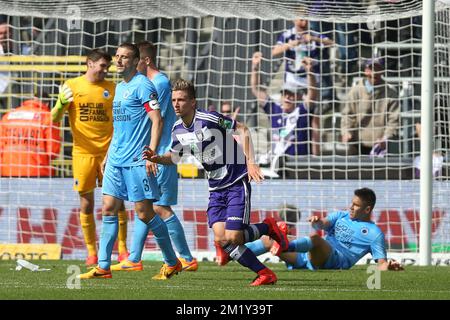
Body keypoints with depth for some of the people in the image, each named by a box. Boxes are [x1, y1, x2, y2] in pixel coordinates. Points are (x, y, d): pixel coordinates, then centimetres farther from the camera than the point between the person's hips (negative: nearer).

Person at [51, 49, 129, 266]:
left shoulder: (111, 88, 6)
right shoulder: (72, 86, 3)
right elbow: (55, 119, 2)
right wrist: (62, 104, -18)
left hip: (108, 151, 1)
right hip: (83, 152, -1)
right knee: (86, 202, 2)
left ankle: (122, 249, 3)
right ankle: (91, 252, 9)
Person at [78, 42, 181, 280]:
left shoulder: (142, 85, -9)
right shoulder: (119, 87, 17)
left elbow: (157, 121, -15)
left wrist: (152, 153, -22)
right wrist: (108, 155, 24)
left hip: (137, 161, -8)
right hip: (116, 160, 8)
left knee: (144, 213, -5)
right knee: (108, 209, 3)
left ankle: (172, 263, 7)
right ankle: (103, 266, 6)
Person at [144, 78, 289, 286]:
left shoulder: (208, 119, -19)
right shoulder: (177, 130, 4)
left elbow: (242, 130, -16)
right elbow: (174, 157, 19)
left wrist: (250, 162, -24)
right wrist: (157, 158, -3)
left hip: (236, 183, -7)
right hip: (216, 189, 7)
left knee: (232, 238, -15)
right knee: (220, 239, -9)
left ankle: (268, 227, 15)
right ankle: (263, 273, 3)